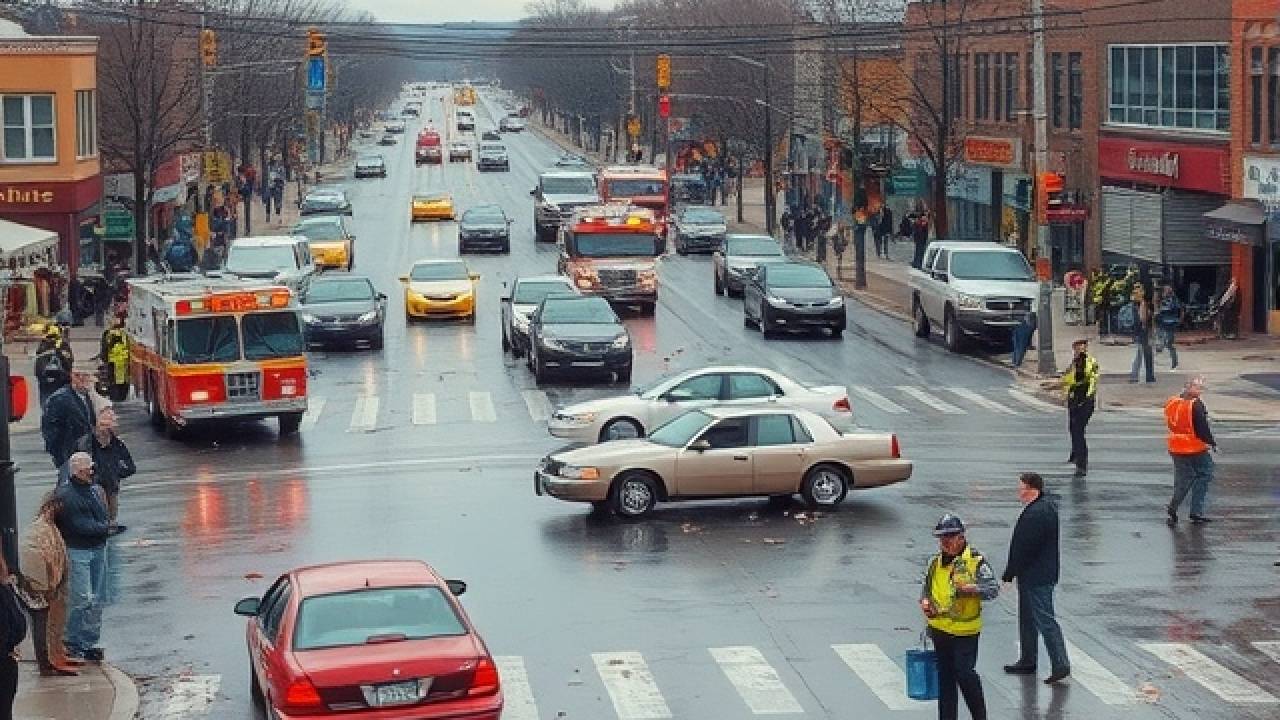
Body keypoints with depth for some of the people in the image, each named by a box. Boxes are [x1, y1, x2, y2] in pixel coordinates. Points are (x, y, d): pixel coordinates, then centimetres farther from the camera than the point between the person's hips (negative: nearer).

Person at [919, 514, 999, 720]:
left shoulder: (975, 560, -8)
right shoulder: (936, 562, 9)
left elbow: (993, 589, -11)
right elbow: (927, 586, 23)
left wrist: (971, 588, -26)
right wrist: (925, 601, 3)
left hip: (965, 629, -6)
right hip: (939, 629, 6)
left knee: (964, 673, -8)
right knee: (945, 676, 12)